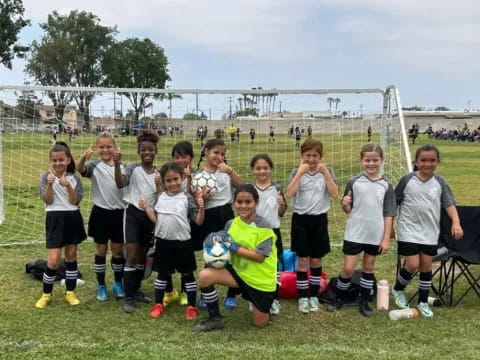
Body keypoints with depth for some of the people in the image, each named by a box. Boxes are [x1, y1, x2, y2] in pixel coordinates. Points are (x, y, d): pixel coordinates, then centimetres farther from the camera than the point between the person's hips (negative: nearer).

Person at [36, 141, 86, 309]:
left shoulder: (74, 178, 0)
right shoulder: (46, 177, -3)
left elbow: (75, 201, -9)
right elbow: (48, 201, -11)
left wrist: (68, 186, -24)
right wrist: (50, 184, -24)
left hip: (72, 218, 2)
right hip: (55, 219, -2)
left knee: (71, 255, 10)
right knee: (53, 260, -7)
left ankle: (70, 292, 23)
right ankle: (46, 294, 13)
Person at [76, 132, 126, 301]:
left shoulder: (122, 166, 3)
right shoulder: (95, 166, -6)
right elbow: (79, 169, -27)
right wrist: (83, 157, -47)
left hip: (118, 213, 2)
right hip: (101, 213, -2)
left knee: (118, 250, 11)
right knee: (101, 250, 9)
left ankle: (118, 283, 27)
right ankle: (101, 286, 22)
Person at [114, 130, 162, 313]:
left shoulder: (159, 173, 6)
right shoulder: (133, 168, -5)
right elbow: (120, 183, -23)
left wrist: (158, 185, -15)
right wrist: (117, 164, -35)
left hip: (150, 216, 5)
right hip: (133, 213, -4)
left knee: (143, 256, 14)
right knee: (132, 256, -8)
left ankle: (136, 290, 30)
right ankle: (129, 297, 0)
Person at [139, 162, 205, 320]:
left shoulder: (187, 198, -9)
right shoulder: (161, 197, 3)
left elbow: (198, 221, -9)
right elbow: (156, 219, 8)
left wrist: (201, 207, -25)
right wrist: (145, 207, -2)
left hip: (182, 242, -3)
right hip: (163, 242, 3)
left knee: (187, 274, 8)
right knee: (162, 273, 15)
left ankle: (191, 307, 18)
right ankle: (158, 304, 27)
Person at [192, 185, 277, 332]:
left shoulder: (263, 227, -21)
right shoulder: (231, 224, -4)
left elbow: (260, 257, -25)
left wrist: (234, 247, -27)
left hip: (261, 280, -4)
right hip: (239, 272, 4)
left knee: (260, 323, 6)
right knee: (204, 276, -19)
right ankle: (215, 319, 0)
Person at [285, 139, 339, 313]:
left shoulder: (327, 171, 1)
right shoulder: (297, 172, -2)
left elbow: (334, 194, -13)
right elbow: (289, 193, -19)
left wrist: (325, 172, -17)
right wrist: (300, 172, -20)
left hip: (319, 220, 1)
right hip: (300, 220, -1)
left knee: (316, 260, 10)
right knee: (303, 260, 3)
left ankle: (314, 295, 24)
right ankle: (302, 297, 15)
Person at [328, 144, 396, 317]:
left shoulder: (386, 185, -1)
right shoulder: (354, 181, -6)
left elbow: (388, 214, 1)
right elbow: (347, 210, 1)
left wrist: (386, 238, -1)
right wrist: (345, 204, -22)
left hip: (375, 235, 2)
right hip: (354, 233, -2)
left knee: (369, 267, 14)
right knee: (348, 268, 1)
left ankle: (364, 301, 27)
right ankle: (339, 298, 21)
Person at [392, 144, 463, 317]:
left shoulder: (440, 182, 0)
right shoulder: (407, 179, -6)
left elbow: (449, 203, -4)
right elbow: (394, 203, 1)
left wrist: (456, 222, -21)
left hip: (430, 232, 3)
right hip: (409, 230, -3)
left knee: (426, 266, 9)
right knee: (412, 265, -7)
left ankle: (423, 302, 24)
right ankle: (398, 289, 21)